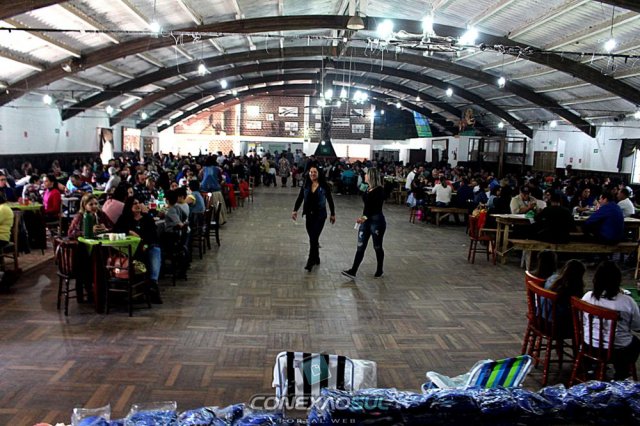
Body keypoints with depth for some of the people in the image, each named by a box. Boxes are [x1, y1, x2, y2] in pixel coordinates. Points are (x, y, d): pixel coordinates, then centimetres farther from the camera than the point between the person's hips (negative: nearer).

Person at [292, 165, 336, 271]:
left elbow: (330, 200, 1)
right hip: (309, 215, 4)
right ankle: (316, 258, 29)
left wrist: (333, 214, 6)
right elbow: (300, 198, 4)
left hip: (320, 215, -4)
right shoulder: (306, 185, 2)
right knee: (312, 238, 12)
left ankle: (311, 261, -6)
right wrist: (295, 210, -8)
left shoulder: (324, 186, -7)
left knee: (314, 238, -11)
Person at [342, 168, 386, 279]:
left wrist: (365, 217, -36)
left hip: (377, 221, -7)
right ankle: (353, 271, 1)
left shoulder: (379, 190, -15)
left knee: (377, 247, 7)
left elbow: (376, 207, -25)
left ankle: (380, 270, 25)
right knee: (360, 246, 2)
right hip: (366, 220, 7)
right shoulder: (368, 189, 9)